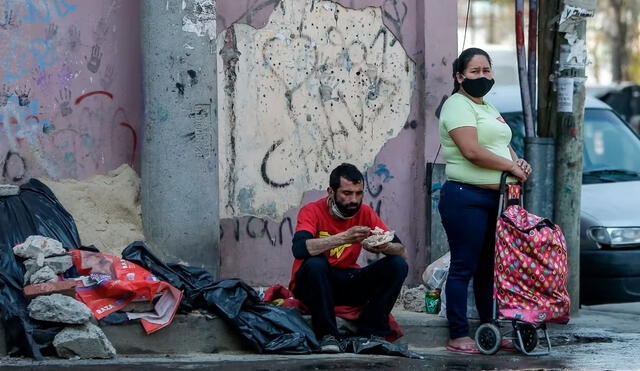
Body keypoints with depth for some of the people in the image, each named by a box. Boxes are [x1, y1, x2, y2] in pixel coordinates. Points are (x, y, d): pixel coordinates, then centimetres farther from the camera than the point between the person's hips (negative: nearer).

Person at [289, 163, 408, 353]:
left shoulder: (365, 214, -2)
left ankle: (369, 332, -15)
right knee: (315, 263, -36)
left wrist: (384, 247, -30)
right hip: (310, 285, -4)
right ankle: (327, 335, -25)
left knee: (398, 265, -14)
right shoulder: (312, 212, -13)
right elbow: (299, 249, -34)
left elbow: (402, 252, -6)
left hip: (348, 284, 4)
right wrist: (344, 238, -41)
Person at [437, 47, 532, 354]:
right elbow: (472, 151, -20)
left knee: (489, 267, 13)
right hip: (466, 198, -9)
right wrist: (512, 167, -13)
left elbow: (503, 145, 26)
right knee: (464, 268, -6)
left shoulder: (489, 109, 21)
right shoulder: (458, 105, -9)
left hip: (494, 198, 9)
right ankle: (458, 337, -3)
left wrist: (518, 160, 4)